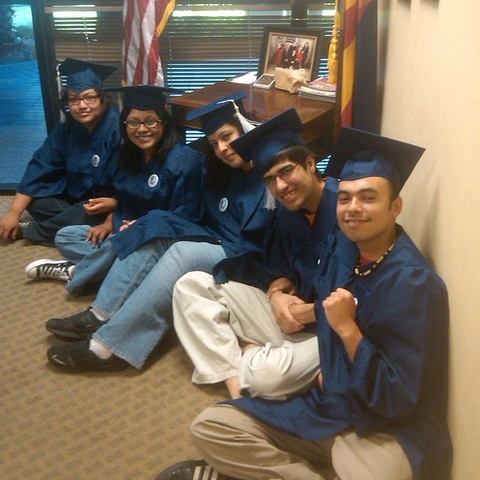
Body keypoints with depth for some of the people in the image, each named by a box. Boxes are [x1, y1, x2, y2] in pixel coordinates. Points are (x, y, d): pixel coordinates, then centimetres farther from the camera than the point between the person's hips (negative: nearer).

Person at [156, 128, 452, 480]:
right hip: (330, 407, 7)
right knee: (210, 428, -2)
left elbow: (396, 401, -22)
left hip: (390, 431, -7)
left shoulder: (413, 284, -22)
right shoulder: (344, 245, -1)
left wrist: (347, 329, -23)